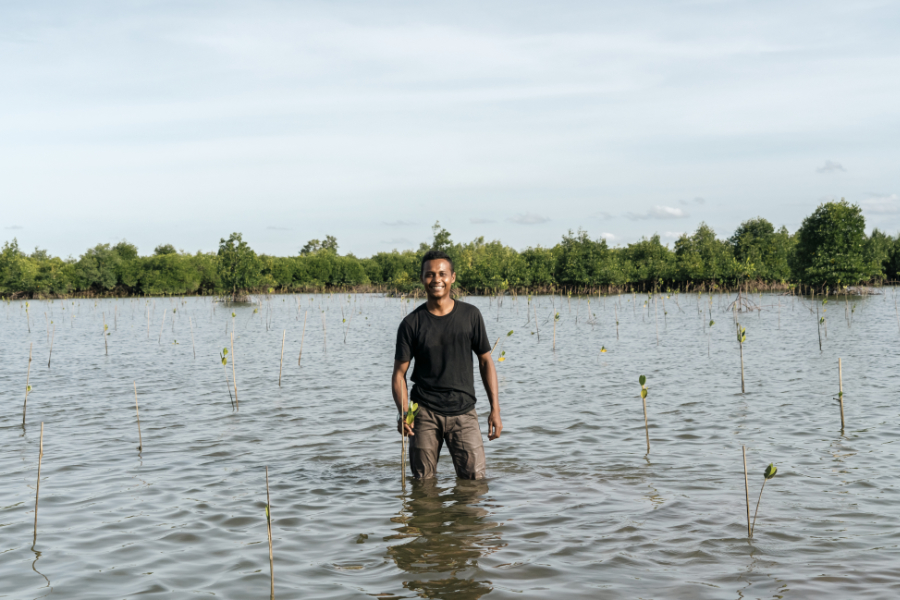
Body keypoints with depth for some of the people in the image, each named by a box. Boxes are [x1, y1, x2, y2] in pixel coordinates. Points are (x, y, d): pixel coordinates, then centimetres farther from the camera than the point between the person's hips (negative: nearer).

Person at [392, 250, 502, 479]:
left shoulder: (470, 316, 4)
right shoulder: (412, 323, 0)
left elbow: (486, 361, 9)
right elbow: (399, 373, 1)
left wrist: (495, 409, 2)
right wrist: (403, 413, -16)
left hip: (463, 411, 0)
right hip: (424, 412, 0)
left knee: (474, 478, -6)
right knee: (423, 482, 5)